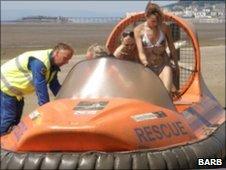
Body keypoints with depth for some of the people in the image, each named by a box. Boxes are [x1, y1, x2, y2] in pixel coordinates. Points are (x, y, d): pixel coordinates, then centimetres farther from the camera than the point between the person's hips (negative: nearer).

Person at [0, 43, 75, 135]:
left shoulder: (53, 65, -1)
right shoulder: (39, 62, -32)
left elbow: (55, 85, 7)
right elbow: (40, 86, -32)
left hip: (16, 87, 10)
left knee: (16, 118, 13)